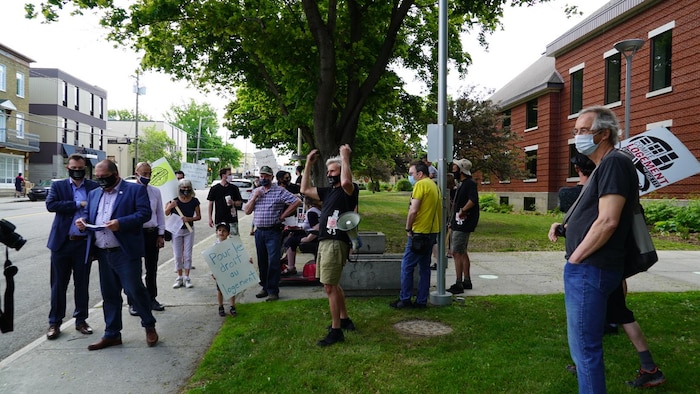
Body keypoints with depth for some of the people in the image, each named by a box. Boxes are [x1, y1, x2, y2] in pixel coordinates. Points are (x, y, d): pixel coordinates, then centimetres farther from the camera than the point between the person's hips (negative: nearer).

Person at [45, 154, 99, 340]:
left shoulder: (94, 187, 4)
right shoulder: (58, 186, 4)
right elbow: (50, 204, -13)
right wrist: (78, 204, -15)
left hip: (84, 242, 0)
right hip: (62, 242, 0)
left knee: (82, 283, 10)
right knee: (59, 284, 7)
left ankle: (81, 320, 22)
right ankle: (55, 322, 17)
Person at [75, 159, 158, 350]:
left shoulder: (135, 190, -2)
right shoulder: (94, 194, 18)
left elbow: (144, 213, -11)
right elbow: (90, 217, 22)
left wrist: (121, 223, -23)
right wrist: (83, 221, -1)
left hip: (125, 252, -6)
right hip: (102, 253, 6)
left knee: (134, 289, -4)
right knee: (109, 295, 12)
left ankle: (149, 326, 16)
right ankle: (112, 334, 22)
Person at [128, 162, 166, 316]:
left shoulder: (155, 192, 6)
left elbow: (160, 214, 9)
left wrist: (161, 235, 4)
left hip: (152, 233, 4)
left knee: (152, 269, 15)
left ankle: (152, 299, 29)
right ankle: (133, 303, 16)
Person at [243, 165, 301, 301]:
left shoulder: (279, 191, -4)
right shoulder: (256, 191, 14)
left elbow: (297, 201, -12)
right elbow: (247, 211, 10)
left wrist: (283, 215, -10)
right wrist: (254, 197, -4)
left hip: (273, 232, -6)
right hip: (259, 231, 6)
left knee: (273, 262, -7)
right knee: (262, 262, 12)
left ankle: (273, 291, -2)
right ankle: (265, 288, 23)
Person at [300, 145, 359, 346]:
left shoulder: (349, 190, -8)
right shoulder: (328, 191, 17)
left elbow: (346, 182, -33)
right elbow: (305, 189, 21)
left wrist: (345, 157, -22)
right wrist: (309, 164, 19)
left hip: (336, 243, -10)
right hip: (324, 242, 10)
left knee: (329, 287, -10)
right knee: (333, 285, 19)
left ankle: (336, 331, -3)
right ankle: (344, 320, 33)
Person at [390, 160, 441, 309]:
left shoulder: (420, 184, -13)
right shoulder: (434, 185, 15)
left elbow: (413, 210, -20)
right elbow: (438, 209, 18)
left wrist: (408, 228, -9)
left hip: (419, 232, -9)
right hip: (432, 231, 9)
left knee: (407, 266, -1)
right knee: (425, 267, 12)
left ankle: (405, 299, 4)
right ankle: (422, 301, 16)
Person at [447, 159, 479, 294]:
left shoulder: (470, 183, -15)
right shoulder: (463, 184, 16)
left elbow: (473, 200, -31)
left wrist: (462, 211, -23)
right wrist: (452, 220, 17)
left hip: (463, 224, -11)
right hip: (459, 224, 11)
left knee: (456, 253, -9)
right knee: (462, 253, 16)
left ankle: (458, 285, -5)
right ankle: (466, 281, 25)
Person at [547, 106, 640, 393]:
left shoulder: (614, 163, -14)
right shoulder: (603, 166, 18)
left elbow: (607, 221, -23)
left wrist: (574, 259, -14)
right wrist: (564, 227, 8)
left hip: (589, 270, -11)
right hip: (586, 269, 11)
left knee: (585, 347, -2)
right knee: (584, 344, 20)